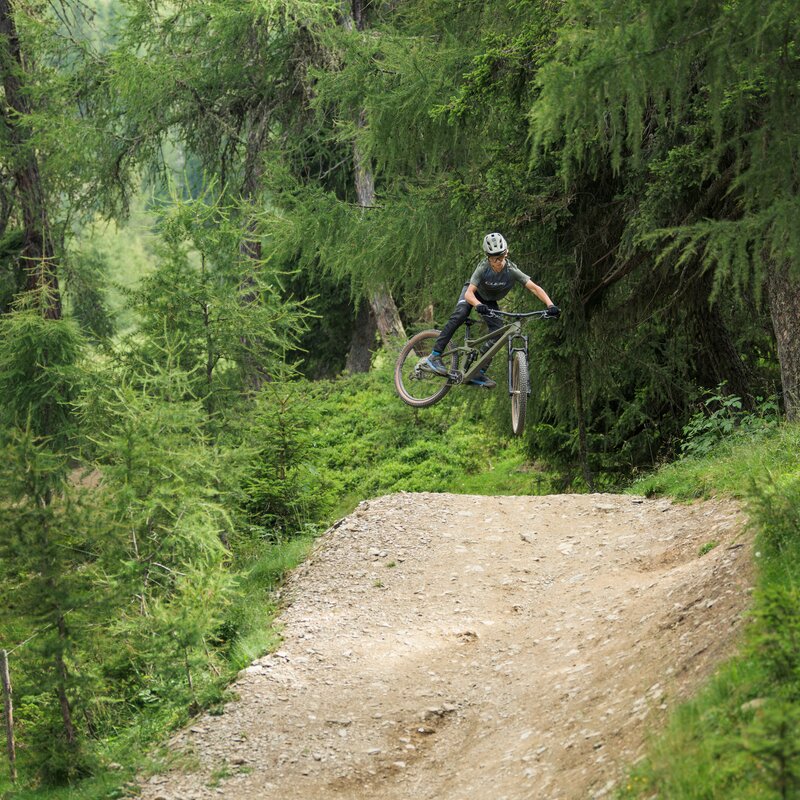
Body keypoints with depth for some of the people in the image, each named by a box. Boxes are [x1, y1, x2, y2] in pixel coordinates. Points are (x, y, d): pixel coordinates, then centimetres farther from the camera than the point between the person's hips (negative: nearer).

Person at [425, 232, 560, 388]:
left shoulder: (512, 271, -30)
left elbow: (535, 288, -34)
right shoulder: (483, 269, -34)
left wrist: (551, 305, -49)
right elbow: (469, 293, -42)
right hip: (474, 294, -3)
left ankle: (479, 373, -9)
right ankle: (435, 355, -30)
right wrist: (479, 305, -64)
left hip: (490, 301, 3)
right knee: (459, 315, -31)